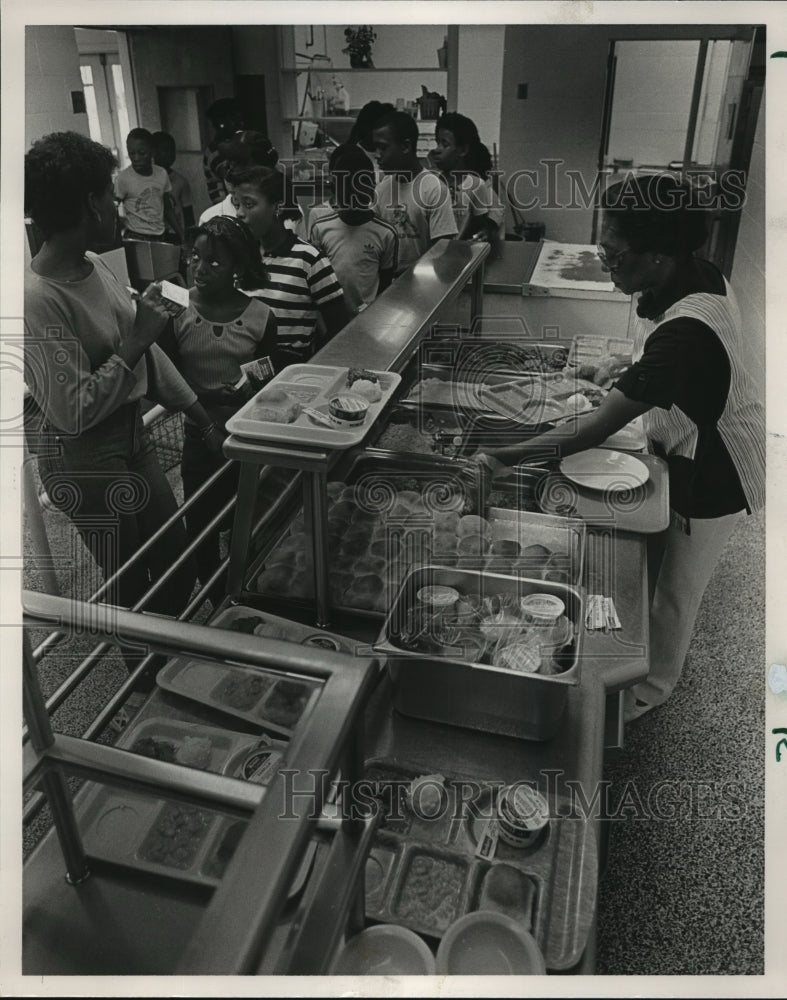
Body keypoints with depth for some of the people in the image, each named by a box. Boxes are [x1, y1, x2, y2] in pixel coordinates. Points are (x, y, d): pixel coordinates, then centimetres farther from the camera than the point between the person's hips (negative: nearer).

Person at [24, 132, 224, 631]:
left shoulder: (94, 266, 1)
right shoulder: (37, 298, -24)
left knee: (180, 566, 21)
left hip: (134, 439, 9)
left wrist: (204, 419, 10)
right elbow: (74, 411, -25)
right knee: (126, 599, 9)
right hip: (87, 464, -9)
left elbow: (147, 351, 9)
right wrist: (135, 341, -23)